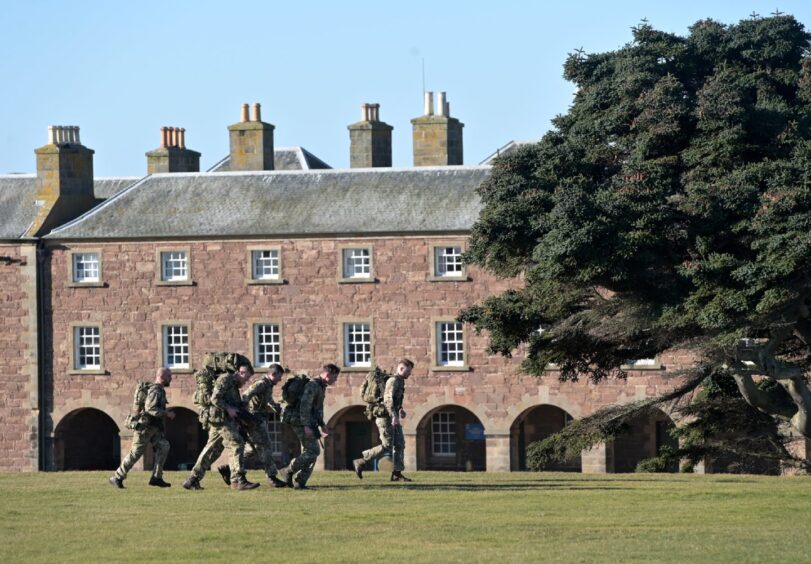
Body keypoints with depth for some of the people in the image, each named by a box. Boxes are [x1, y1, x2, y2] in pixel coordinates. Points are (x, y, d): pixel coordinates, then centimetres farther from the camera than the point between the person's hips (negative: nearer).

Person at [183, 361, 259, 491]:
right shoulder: (225, 379, -8)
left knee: (212, 451, 11)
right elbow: (215, 398, -17)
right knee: (237, 445, -15)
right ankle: (238, 480, -18)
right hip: (220, 419, -10)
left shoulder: (234, 384, 23)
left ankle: (192, 480, 14)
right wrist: (228, 408, -18)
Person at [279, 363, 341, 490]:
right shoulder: (312, 385, -15)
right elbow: (304, 406, -23)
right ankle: (288, 471, -6)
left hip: (309, 423, 10)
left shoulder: (321, 387, 18)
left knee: (309, 452, 8)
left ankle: (299, 482, 8)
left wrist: (322, 424, 22)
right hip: (301, 422, -10)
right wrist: (306, 426, -27)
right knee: (313, 451, -14)